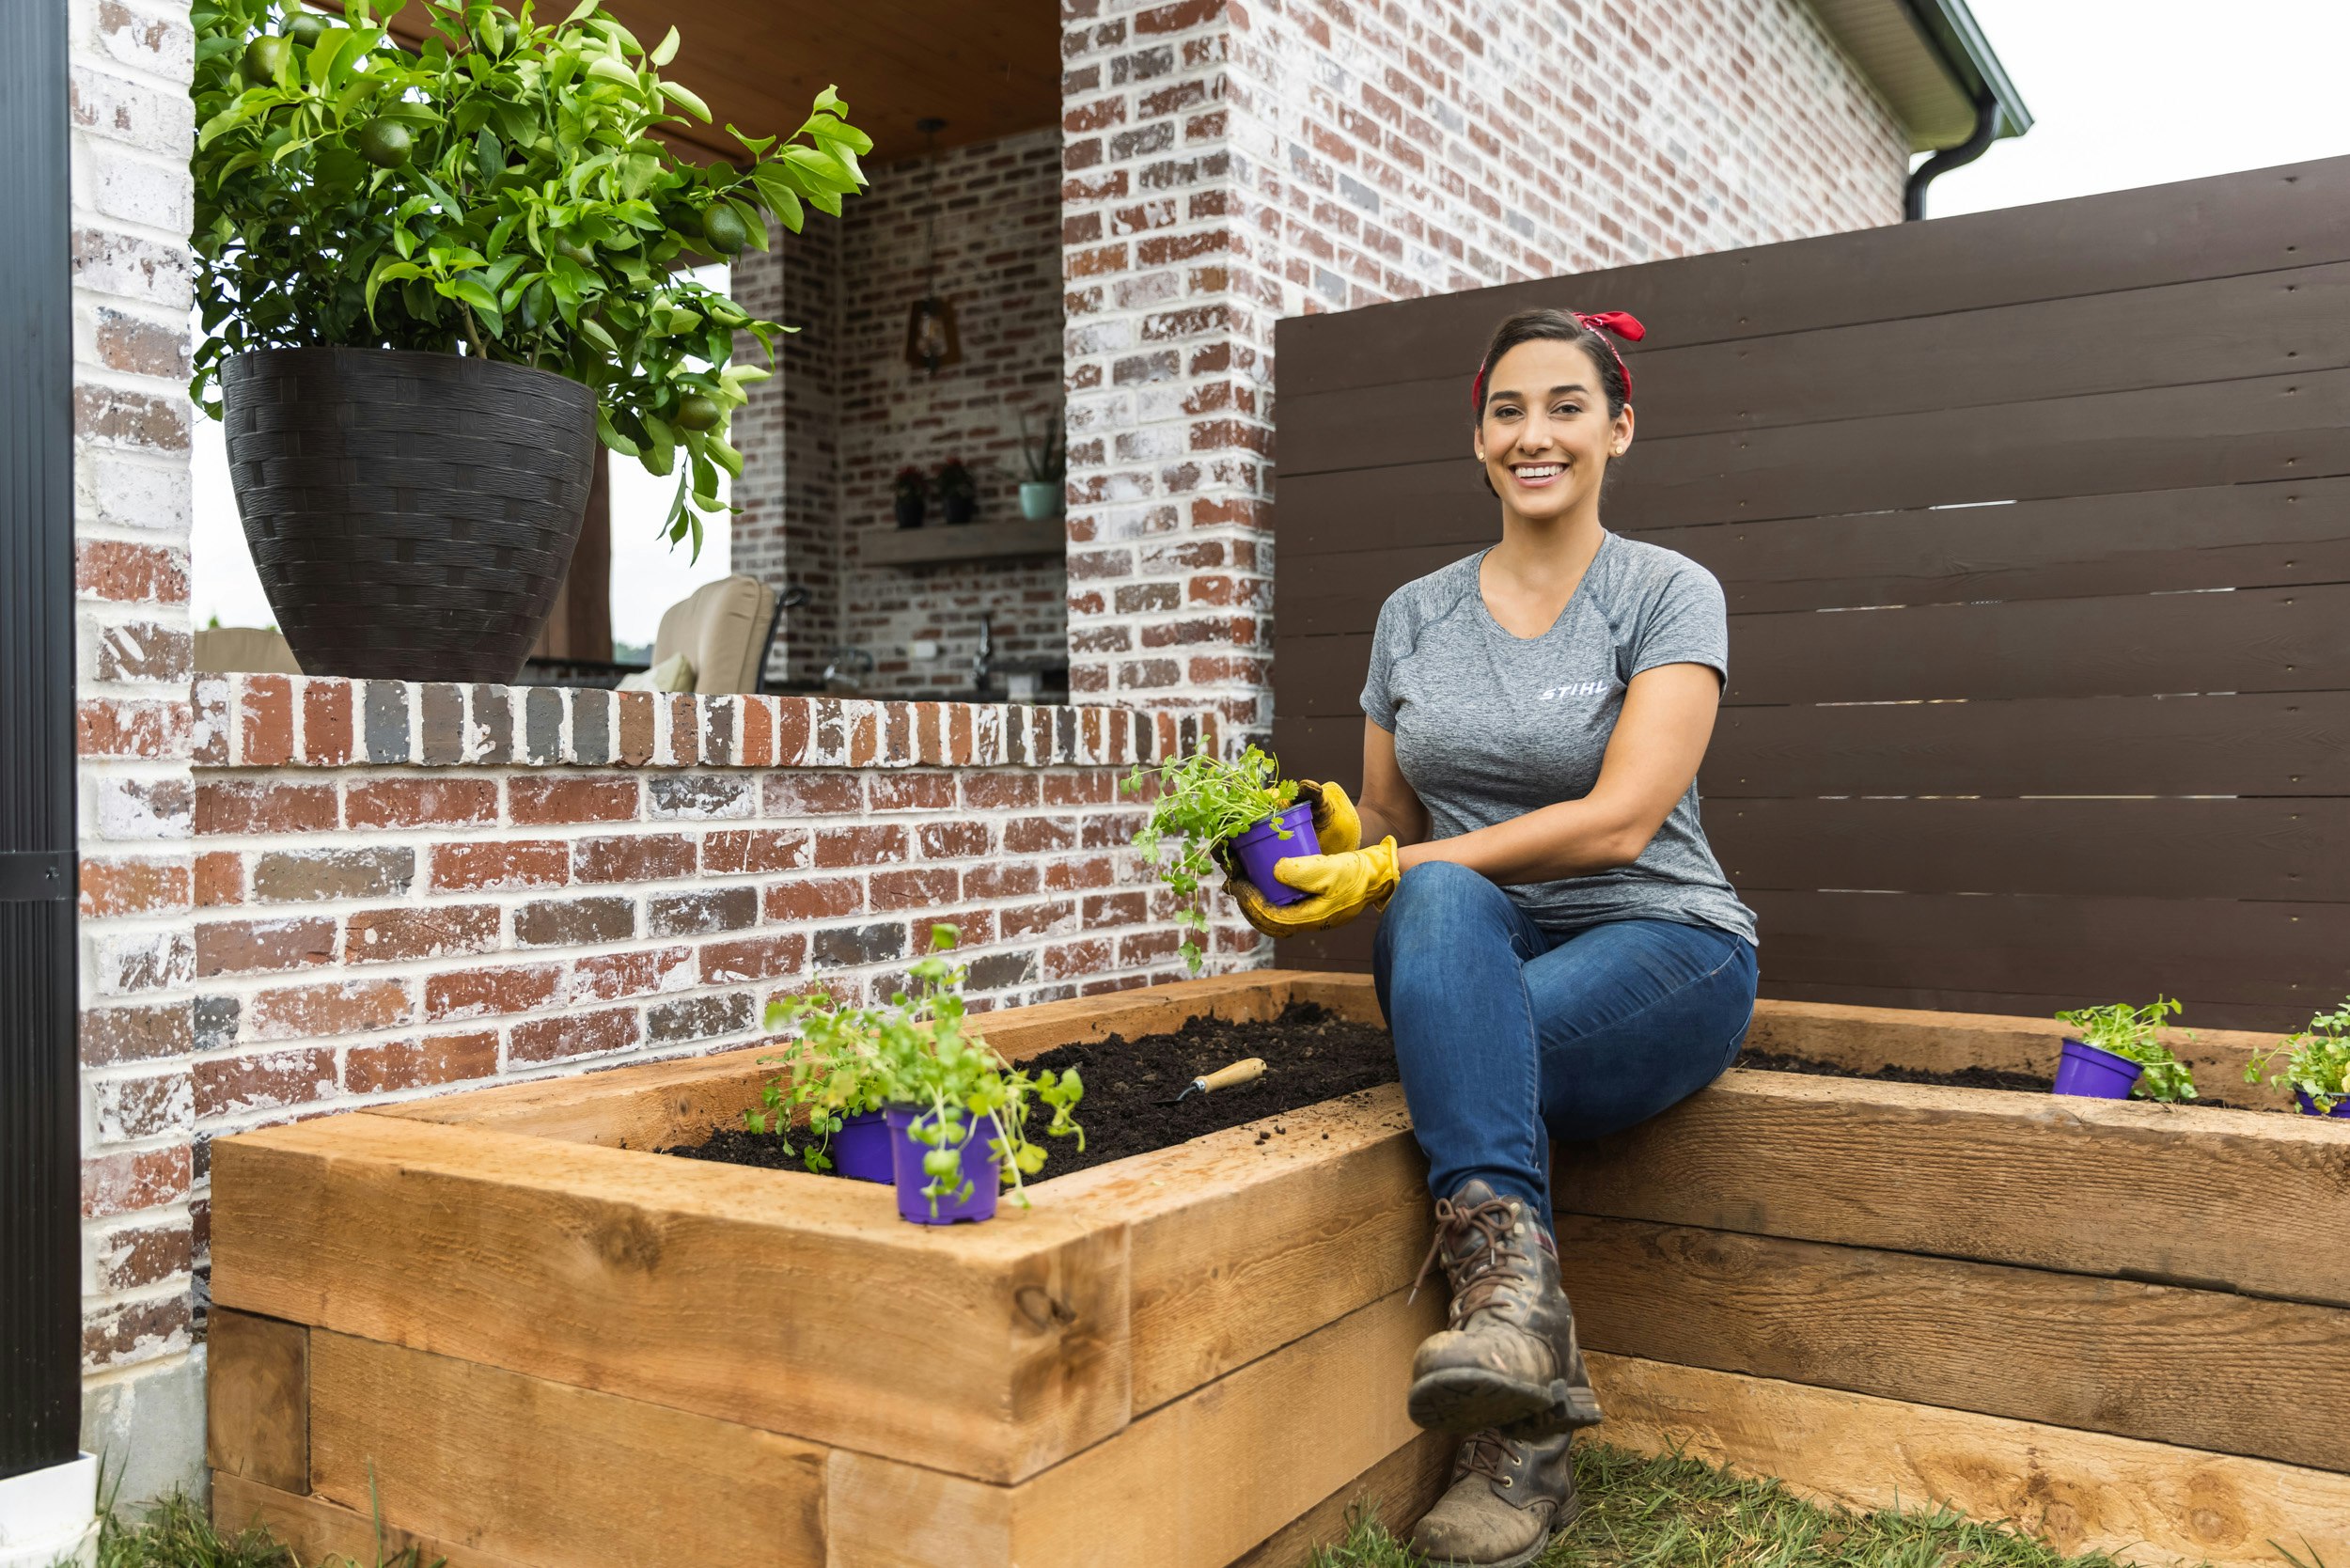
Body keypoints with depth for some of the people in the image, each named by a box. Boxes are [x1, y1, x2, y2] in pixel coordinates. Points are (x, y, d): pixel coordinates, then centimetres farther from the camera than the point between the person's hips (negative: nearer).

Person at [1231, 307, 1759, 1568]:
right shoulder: (1414, 614, 12)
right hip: (1467, 957, 3)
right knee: (1444, 901, -35)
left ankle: (1516, 1452, -29)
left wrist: (1385, 874, -21)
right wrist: (1338, 839, -11)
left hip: (1656, 951, -3)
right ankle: (1517, 1298, -42)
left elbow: (1622, 820, -16)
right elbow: (1389, 830, 15)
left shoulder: (1668, 594, -2)